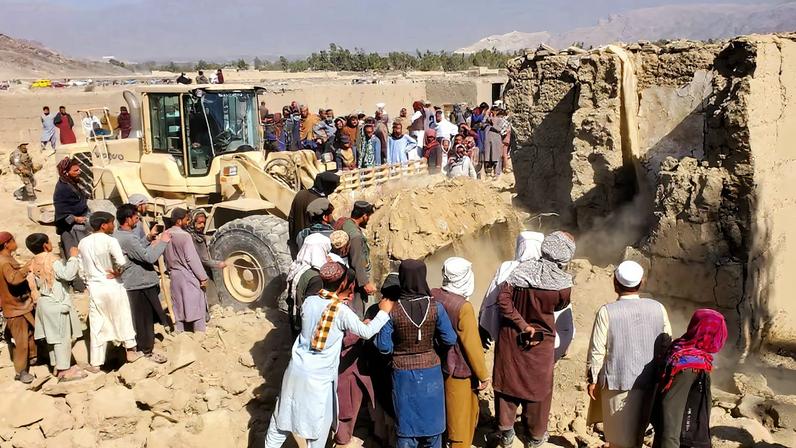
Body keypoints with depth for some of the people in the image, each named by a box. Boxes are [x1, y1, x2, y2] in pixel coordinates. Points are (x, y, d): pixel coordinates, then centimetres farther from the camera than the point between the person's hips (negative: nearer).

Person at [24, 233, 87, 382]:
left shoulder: (34, 264, 8)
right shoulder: (52, 261, -19)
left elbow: (35, 284, 14)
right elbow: (68, 274, -27)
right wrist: (73, 257, -19)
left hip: (44, 303, 9)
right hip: (57, 303, -9)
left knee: (53, 336, 16)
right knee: (63, 337, -3)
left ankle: (56, 366, 24)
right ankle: (64, 370, 0)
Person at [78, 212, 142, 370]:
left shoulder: (83, 243, 5)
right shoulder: (110, 241, -13)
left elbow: (82, 269, 9)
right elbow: (122, 262, -24)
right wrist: (117, 273, -7)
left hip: (94, 288, 5)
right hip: (113, 286, -4)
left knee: (96, 325, 8)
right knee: (122, 318, 13)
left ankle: (95, 363, 11)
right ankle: (131, 350, 25)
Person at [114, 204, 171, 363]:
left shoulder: (117, 235, 10)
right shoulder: (128, 238, -23)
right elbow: (149, 257, -25)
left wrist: (152, 245, 8)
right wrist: (163, 242, -14)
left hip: (134, 282, 10)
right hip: (141, 284, -10)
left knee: (141, 317, 19)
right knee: (145, 318, 1)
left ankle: (142, 345, 30)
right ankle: (147, 350, 11)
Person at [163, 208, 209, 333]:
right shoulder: (184, 236, -17)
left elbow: (165, 258, 10)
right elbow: (192, 259, -17)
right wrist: (203, 277, -13)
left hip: (174, 276, 7)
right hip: (188, 276, -7)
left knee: (178, 306, 13)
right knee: (196, 305, 1)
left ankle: (179, 332, 17)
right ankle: (200, 331, 3)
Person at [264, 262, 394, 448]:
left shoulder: (309, 302, 0)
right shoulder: (342, 311, -14)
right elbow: (366, 332, -7)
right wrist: (384, 312, 5)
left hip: (296, 370, 5)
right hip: (319, 378, -5)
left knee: (282, 418, 16)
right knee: (318, 424, 12)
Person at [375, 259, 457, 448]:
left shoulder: (392, 310, -16)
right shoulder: (436, 308, -13)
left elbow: (384, 346, -12)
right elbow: (449, 340, -5)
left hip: (403, 373, -1)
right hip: (430, 372, 1)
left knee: (406, 421, 13)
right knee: (431, 419, 18)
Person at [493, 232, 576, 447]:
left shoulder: (523, 269, -16)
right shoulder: (563, 284, -20)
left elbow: (503, 300, -19)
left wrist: (522, 325, -14)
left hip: (510, 338, 2)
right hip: (540, 343, -1)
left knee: (508, 381, 16)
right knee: (538, 387, 17)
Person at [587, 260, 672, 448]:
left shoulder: (607, 312, -15)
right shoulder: (658, 308, -3)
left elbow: (597, 350, -11)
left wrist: (593, 379, 1)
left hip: (618, 383, -4)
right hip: (650, 383, 4)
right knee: (637, 431, 23)